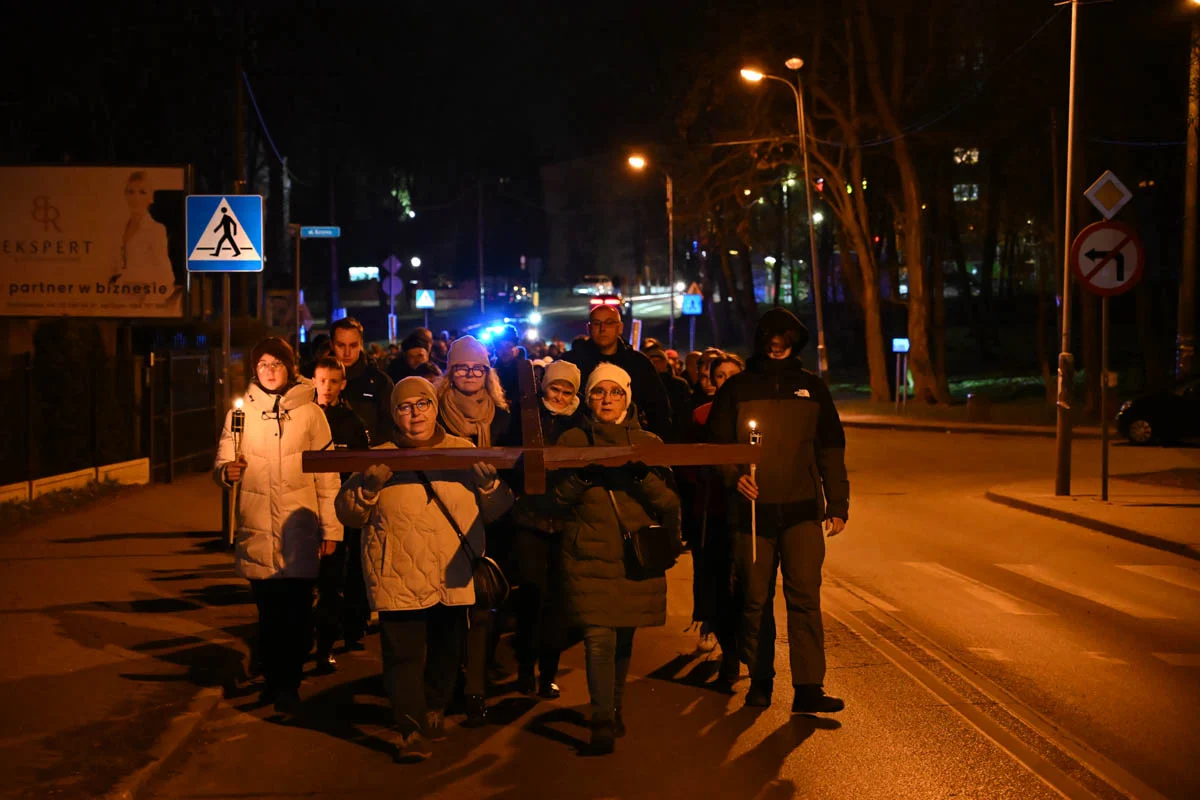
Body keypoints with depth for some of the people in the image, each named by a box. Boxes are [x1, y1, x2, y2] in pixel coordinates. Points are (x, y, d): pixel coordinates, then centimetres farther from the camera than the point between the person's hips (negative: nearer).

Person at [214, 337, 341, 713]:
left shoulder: (309, 412, 4)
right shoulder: (241, 412, 8)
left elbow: (326, 475, 3)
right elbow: (221, 462, 8)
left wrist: (331, 528, 0)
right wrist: (226, 471, -17)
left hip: (298, 527, -1)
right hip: (256, 528, 2)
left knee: (296, 609, -4)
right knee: (268, 609, 6)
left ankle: (288, 682, 7)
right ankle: (272, 676, 21)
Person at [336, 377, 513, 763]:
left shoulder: (464, 452, 6)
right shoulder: (379, 458, 2)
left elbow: (496, 510, 8)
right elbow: (347, 513, 1)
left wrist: (489, 481, -12)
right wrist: (370, 486, -17)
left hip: (454, 579, 3)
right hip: (400, 579, -2)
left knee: (446, 654, 17)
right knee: (403, 655, -5)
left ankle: (434, 710, 38)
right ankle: (411, 732, 2)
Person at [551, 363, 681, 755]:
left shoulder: (648, 443, 9)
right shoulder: (573, 440, 7)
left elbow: (668, 501, -1)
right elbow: (560, 497, -1)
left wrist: (642, 474, -17)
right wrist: (585, 471, -17)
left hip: (636, 556, 2)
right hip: (588, 555, -2)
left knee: (623, 637, 11)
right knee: (599, 638, -13)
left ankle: (615, 710, 30)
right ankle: (603, 723, -10)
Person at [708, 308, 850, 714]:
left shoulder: (811, 388, 9)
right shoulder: (737, 389, 5)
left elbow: (831, 451, 12)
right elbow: (718, 444, 4)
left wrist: (838, 505, 8)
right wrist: (735, 475, -16)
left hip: (801, 511, 0)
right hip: (753, 510, 0)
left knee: (805, 596, -8)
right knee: (755, 600, 6)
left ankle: (808, 688, -8)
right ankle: (759, 681, 19)